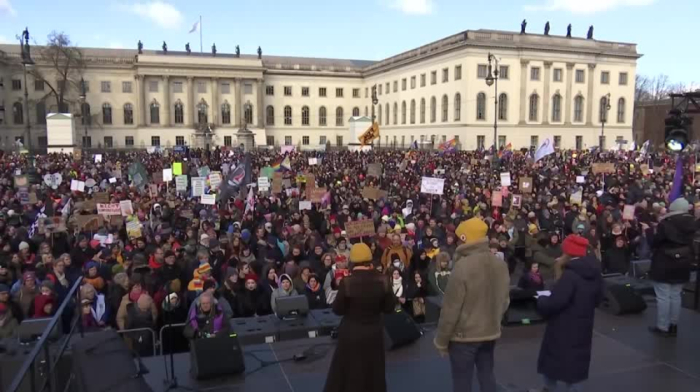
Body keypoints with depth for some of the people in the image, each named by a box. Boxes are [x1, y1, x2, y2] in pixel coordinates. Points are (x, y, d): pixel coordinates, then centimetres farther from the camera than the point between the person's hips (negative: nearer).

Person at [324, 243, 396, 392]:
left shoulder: (347, 282, -20)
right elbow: (389, 308, -4)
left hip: (351, 334, -2)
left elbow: (338, 310, -10)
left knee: (349, 372, 16)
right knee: (373, 371, 21)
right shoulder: (383, 280, -14)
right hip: (374, 332, 2)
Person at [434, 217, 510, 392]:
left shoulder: (463, 266, -23)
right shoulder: (501, 264, -1)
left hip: (464, 335, -7)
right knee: (487, 375, 19)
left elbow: (451, 308, -19)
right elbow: (505, 301, 9)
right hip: (491, 332, 7)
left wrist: (441, 340, -8)